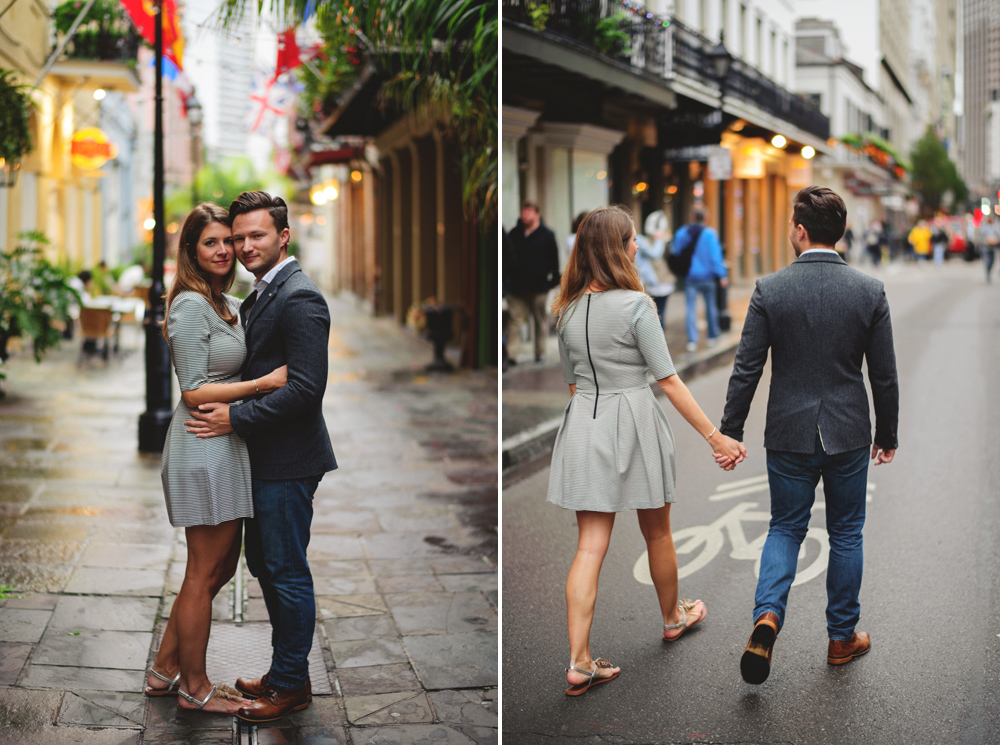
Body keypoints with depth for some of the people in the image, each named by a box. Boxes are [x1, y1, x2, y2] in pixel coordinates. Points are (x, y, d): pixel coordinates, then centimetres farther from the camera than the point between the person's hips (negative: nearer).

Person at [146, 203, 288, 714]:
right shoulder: (190, 306, -14)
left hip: (226, 447, 10)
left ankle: (164, 671, 27)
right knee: (205, 573, 2)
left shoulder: (230, 304, 14)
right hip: (204, 448, -10)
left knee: (221, 567, 16)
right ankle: (193, 686, 17)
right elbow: (194, 392, -18)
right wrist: (264, 383, -20)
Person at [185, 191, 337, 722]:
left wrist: (235, 418, -20)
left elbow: (306, 388, -24)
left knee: (287, 572, 1)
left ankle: (292, 684, 14)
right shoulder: (259, 297, 14)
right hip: (264, 459, 10)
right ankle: (284, 671, 32)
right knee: (262, 561, 18)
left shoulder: (299, 299, -17)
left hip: (288, 461, -10)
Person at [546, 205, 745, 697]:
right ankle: (673, 618, 42)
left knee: (590, 546, 2)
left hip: (584, 423, 4)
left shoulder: (567, 310, 4)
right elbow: (669, 381, -14)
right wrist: (715, 437, -10)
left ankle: (580, 664, -4)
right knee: (656, 533, 19)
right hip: (633, 421, -4)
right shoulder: (635, 305, -13)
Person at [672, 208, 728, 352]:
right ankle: (712, 337, 22)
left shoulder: (681, 233, 3)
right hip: (707, 275, -2)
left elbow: (676, 253, 10)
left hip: (689, 276, 2)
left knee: (691, 308, 1)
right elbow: (715, 255, -11)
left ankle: (692, 340, -7)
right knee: (711, 306, 12)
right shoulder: (710, 234, -8)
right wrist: (722, 275, -9)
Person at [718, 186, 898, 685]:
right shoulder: (870, 291, -7)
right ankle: (842, 636, 24)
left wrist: (730, 433, 1)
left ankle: (768, 613, -7)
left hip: (789, 434, 0)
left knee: (785, 528, 14)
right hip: (849, 434, 1)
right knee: (845, 534, 15)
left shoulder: (769, 290, -10)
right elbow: (885, 376, -2)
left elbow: (746, 370, -8)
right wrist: (887, 434, 11)